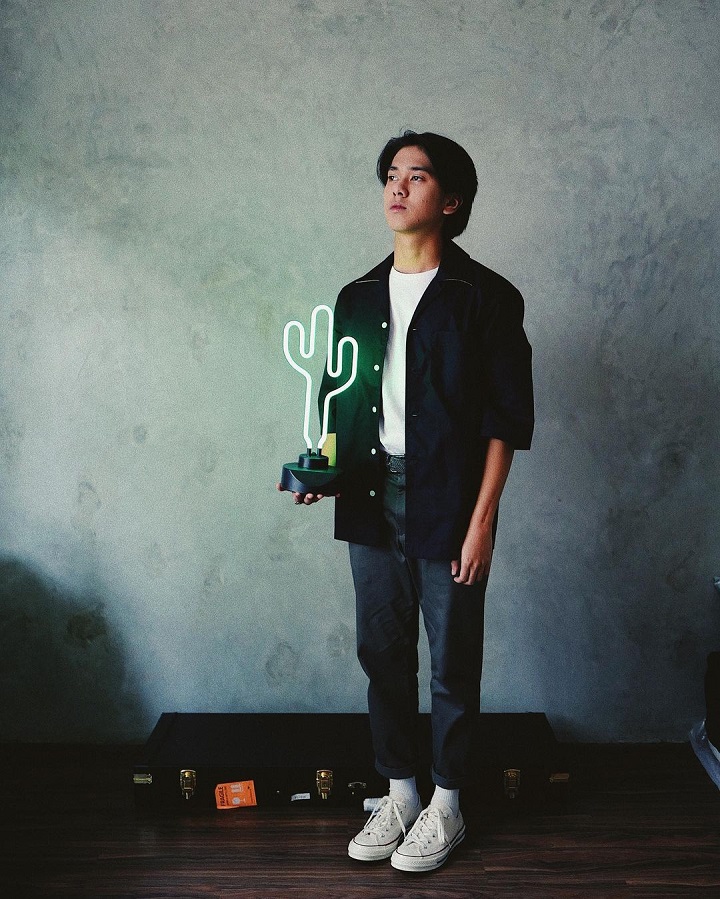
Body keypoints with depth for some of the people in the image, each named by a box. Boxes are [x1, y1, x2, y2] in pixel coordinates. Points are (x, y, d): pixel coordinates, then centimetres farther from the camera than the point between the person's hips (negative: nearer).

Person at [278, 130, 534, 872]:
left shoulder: (485, 298, -6)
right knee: (382, 654, 13)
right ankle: (398, 793, 30)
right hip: (372, 501, 5)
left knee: (452, 663, 7)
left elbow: (506, 419, -8)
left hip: (447, 505, -5)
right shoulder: (357, 298, 10)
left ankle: (446, 805, 25)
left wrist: (481, 521, -13)